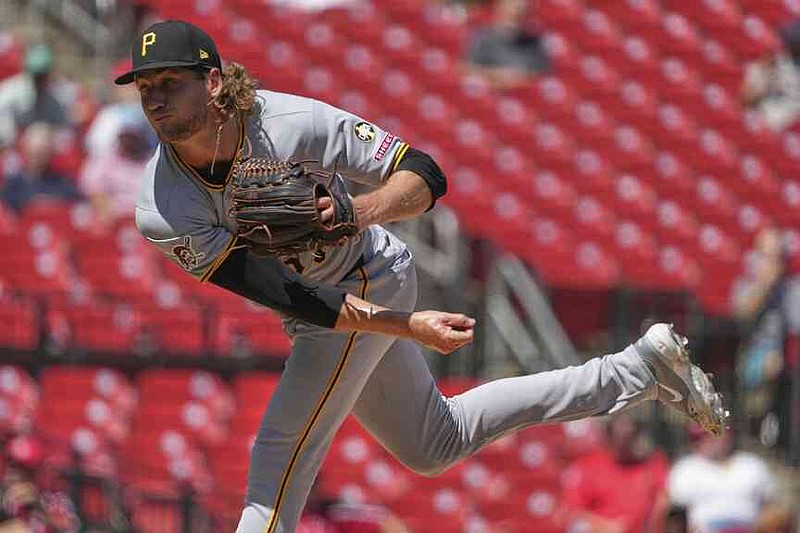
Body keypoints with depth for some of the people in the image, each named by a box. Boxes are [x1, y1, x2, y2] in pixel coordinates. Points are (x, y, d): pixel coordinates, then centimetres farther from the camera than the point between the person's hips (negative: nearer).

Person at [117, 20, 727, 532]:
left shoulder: (293, 122, -29)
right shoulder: (162, 213, -22)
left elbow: (425, 175, -22)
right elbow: (286, 295, -25)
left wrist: (364, 210, -44)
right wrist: (408, 326, -31)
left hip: (368, 282, -6)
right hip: (326, 308, 6)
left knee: (283, 447, -16)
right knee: (432, 447, 22)